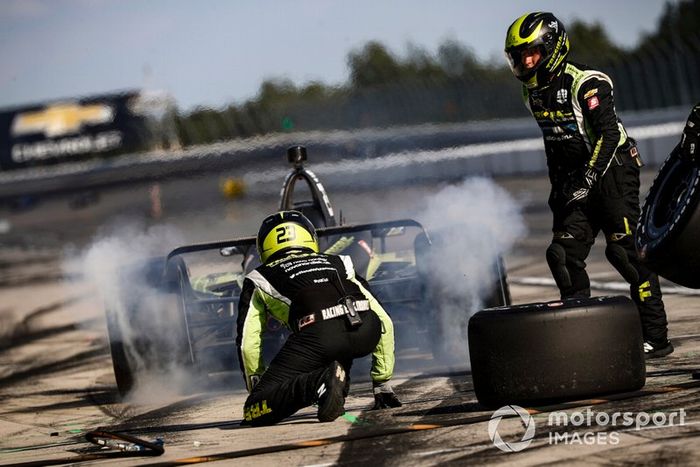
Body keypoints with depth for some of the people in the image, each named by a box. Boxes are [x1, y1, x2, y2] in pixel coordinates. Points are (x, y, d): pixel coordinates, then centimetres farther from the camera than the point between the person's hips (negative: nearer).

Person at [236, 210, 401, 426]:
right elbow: (384, 322, 35)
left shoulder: (259, 279, 31)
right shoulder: (338, 263, 38)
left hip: (318, 334, -3)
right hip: (366, 331, 3)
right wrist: (382, 384, 41)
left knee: (254, 413, 2)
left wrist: (257, 390, 34)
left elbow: (247, 343, 22)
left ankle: (320, 383, -21)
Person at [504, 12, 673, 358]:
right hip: (576, 178, 8)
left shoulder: (586, 83, -17)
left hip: (612, 169, -8)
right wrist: (557, 186, 20)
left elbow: (609, 134, -23)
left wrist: (587, 180, -29)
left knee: (627, 252, -10)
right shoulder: (532, 92, 9)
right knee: (564, 255, -2)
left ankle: (656, 338, -6)